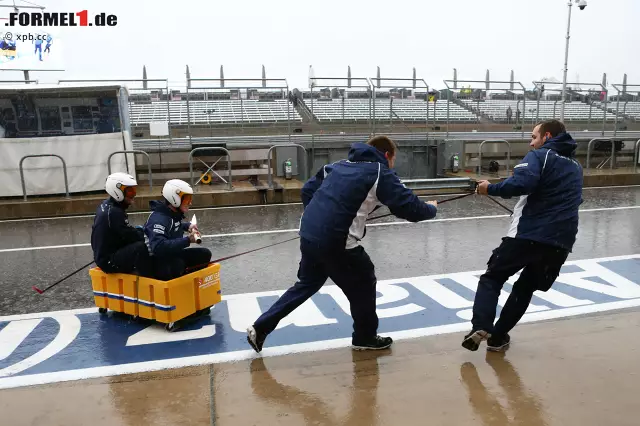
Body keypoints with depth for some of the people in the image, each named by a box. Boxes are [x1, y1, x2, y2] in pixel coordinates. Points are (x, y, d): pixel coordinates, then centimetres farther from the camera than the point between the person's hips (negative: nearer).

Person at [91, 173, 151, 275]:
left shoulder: (107, 205, 8)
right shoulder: (114, 212, -23)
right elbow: (130, 236, -20)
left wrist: (140, 230, 3)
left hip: (104, 255, 11)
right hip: (108, 261, -11)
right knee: (140, 247, -27)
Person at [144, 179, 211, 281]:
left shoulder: (174, 213, 4)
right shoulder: (159, 219, -25)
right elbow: (158, 247, -40)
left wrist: (187, 226, 10)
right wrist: (187, 240, -38)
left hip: (171, 255, 10)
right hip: (155, 262, -10)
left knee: (204, 254, 2)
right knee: (177, 265, -39)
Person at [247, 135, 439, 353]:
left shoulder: (341, 165, 18)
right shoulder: (381, 174, -2)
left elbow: (307, 190, 21)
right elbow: (410, 208, -5)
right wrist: (431, 208, 16)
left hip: (308, 235, 7)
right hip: (336, 242, -7)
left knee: (306, 284, 25)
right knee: (363, 284, 16)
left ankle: (260, 328, 29)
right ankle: (365, 337, 33)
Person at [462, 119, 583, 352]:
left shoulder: (539, 156, -1)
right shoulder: (576, 166, 23)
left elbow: (521, 183, -20)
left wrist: (490, 188, -7)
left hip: (529, 234, -6)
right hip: (561, 241, 6)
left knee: (492, 278, 7)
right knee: (525, 288, 18)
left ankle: (480, 328, -10)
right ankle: (497, 337, 19)